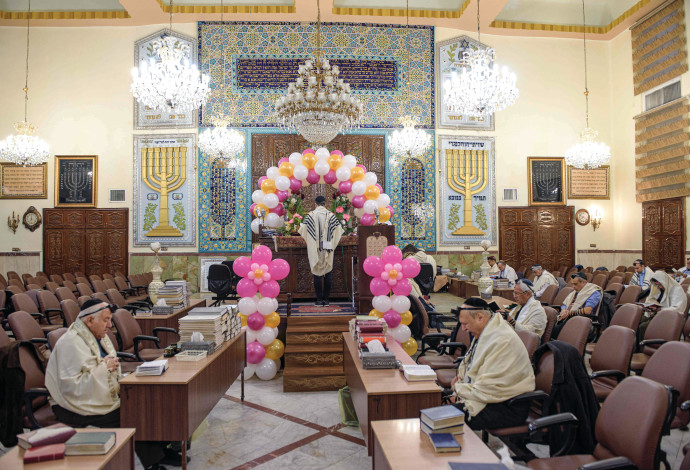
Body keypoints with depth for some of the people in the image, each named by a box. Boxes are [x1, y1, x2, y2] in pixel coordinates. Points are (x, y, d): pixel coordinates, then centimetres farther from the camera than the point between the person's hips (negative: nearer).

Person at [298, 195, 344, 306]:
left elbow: (303, 230, -2)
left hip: (314, 249, -1)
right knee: (327, 273, 8)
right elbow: (339, 230, 4)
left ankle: (319, 299, 4)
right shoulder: (331, 215, 1)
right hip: (328, 248, 1)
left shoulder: (311, 215, -4)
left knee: (317, 273, 4)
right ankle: (326, 299, 9)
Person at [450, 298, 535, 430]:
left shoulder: (502, 341, -24)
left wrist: (458, 388, -13)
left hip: (508, 407, -10)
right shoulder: (486, 332, 7)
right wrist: (461, 377, 3)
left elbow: (488, 389, -25)